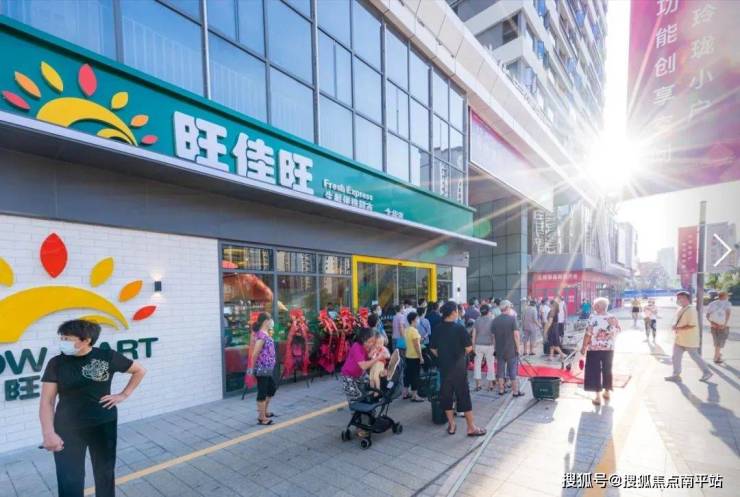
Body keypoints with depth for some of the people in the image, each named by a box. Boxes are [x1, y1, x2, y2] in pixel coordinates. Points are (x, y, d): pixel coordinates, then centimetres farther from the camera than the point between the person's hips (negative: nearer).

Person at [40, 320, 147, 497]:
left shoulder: (108, 357, -8)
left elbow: (140, 370, 4)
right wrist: (49, 434, -17)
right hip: (68, 429, 0)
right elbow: (46, 402, -7)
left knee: (105, 473, 17)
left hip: (104, 426, 0)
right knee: (69, 481, 1)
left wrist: (124, 395, -2)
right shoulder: (56, 363, -7)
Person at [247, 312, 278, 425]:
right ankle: (261, 417, 14)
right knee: (262, 392, 2)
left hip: (268, 368, 10)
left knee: (272, 388, 22)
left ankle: (265, 411, 37)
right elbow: (255, 353, -19)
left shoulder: (266, 334, 8)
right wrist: (252, 368, -13)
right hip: (262, 368, -10)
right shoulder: (261, 335, -21)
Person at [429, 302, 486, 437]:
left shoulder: (437, 329, -1)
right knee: (463, 395, 4)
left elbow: (433, 349, 5)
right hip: (458, 368, -4)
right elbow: (469, 348, -12)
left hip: (443, 367, 4)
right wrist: (462, 353, 8)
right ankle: (471, 427, 12)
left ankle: (451, 425, 22)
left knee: (446, 395, 13)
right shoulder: (459, 328, -15)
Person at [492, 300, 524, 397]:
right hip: (511, 350, -4)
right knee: (513, 371, 5)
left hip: (499, 350, 4)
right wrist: (518, 347, -7)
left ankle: (501, 390, 19)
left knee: (500, 371, 12)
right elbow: (516, 334, -15)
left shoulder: (495, 320, 2)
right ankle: (515, 391, 12)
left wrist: (496, 347, 13)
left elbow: (493, 336, 4)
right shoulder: (512, 318, -11)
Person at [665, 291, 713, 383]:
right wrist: (675, 326, 1)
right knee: (676, 357, 7)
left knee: (695, 356, 7)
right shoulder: (680, 309, 8)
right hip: (679, 339, 8)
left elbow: (692, 325, -25)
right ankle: (676, 375, 13)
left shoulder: (691, 310, -19)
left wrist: (679, 329, -23)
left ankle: (707, 372, 27)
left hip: (689, 339, -8)